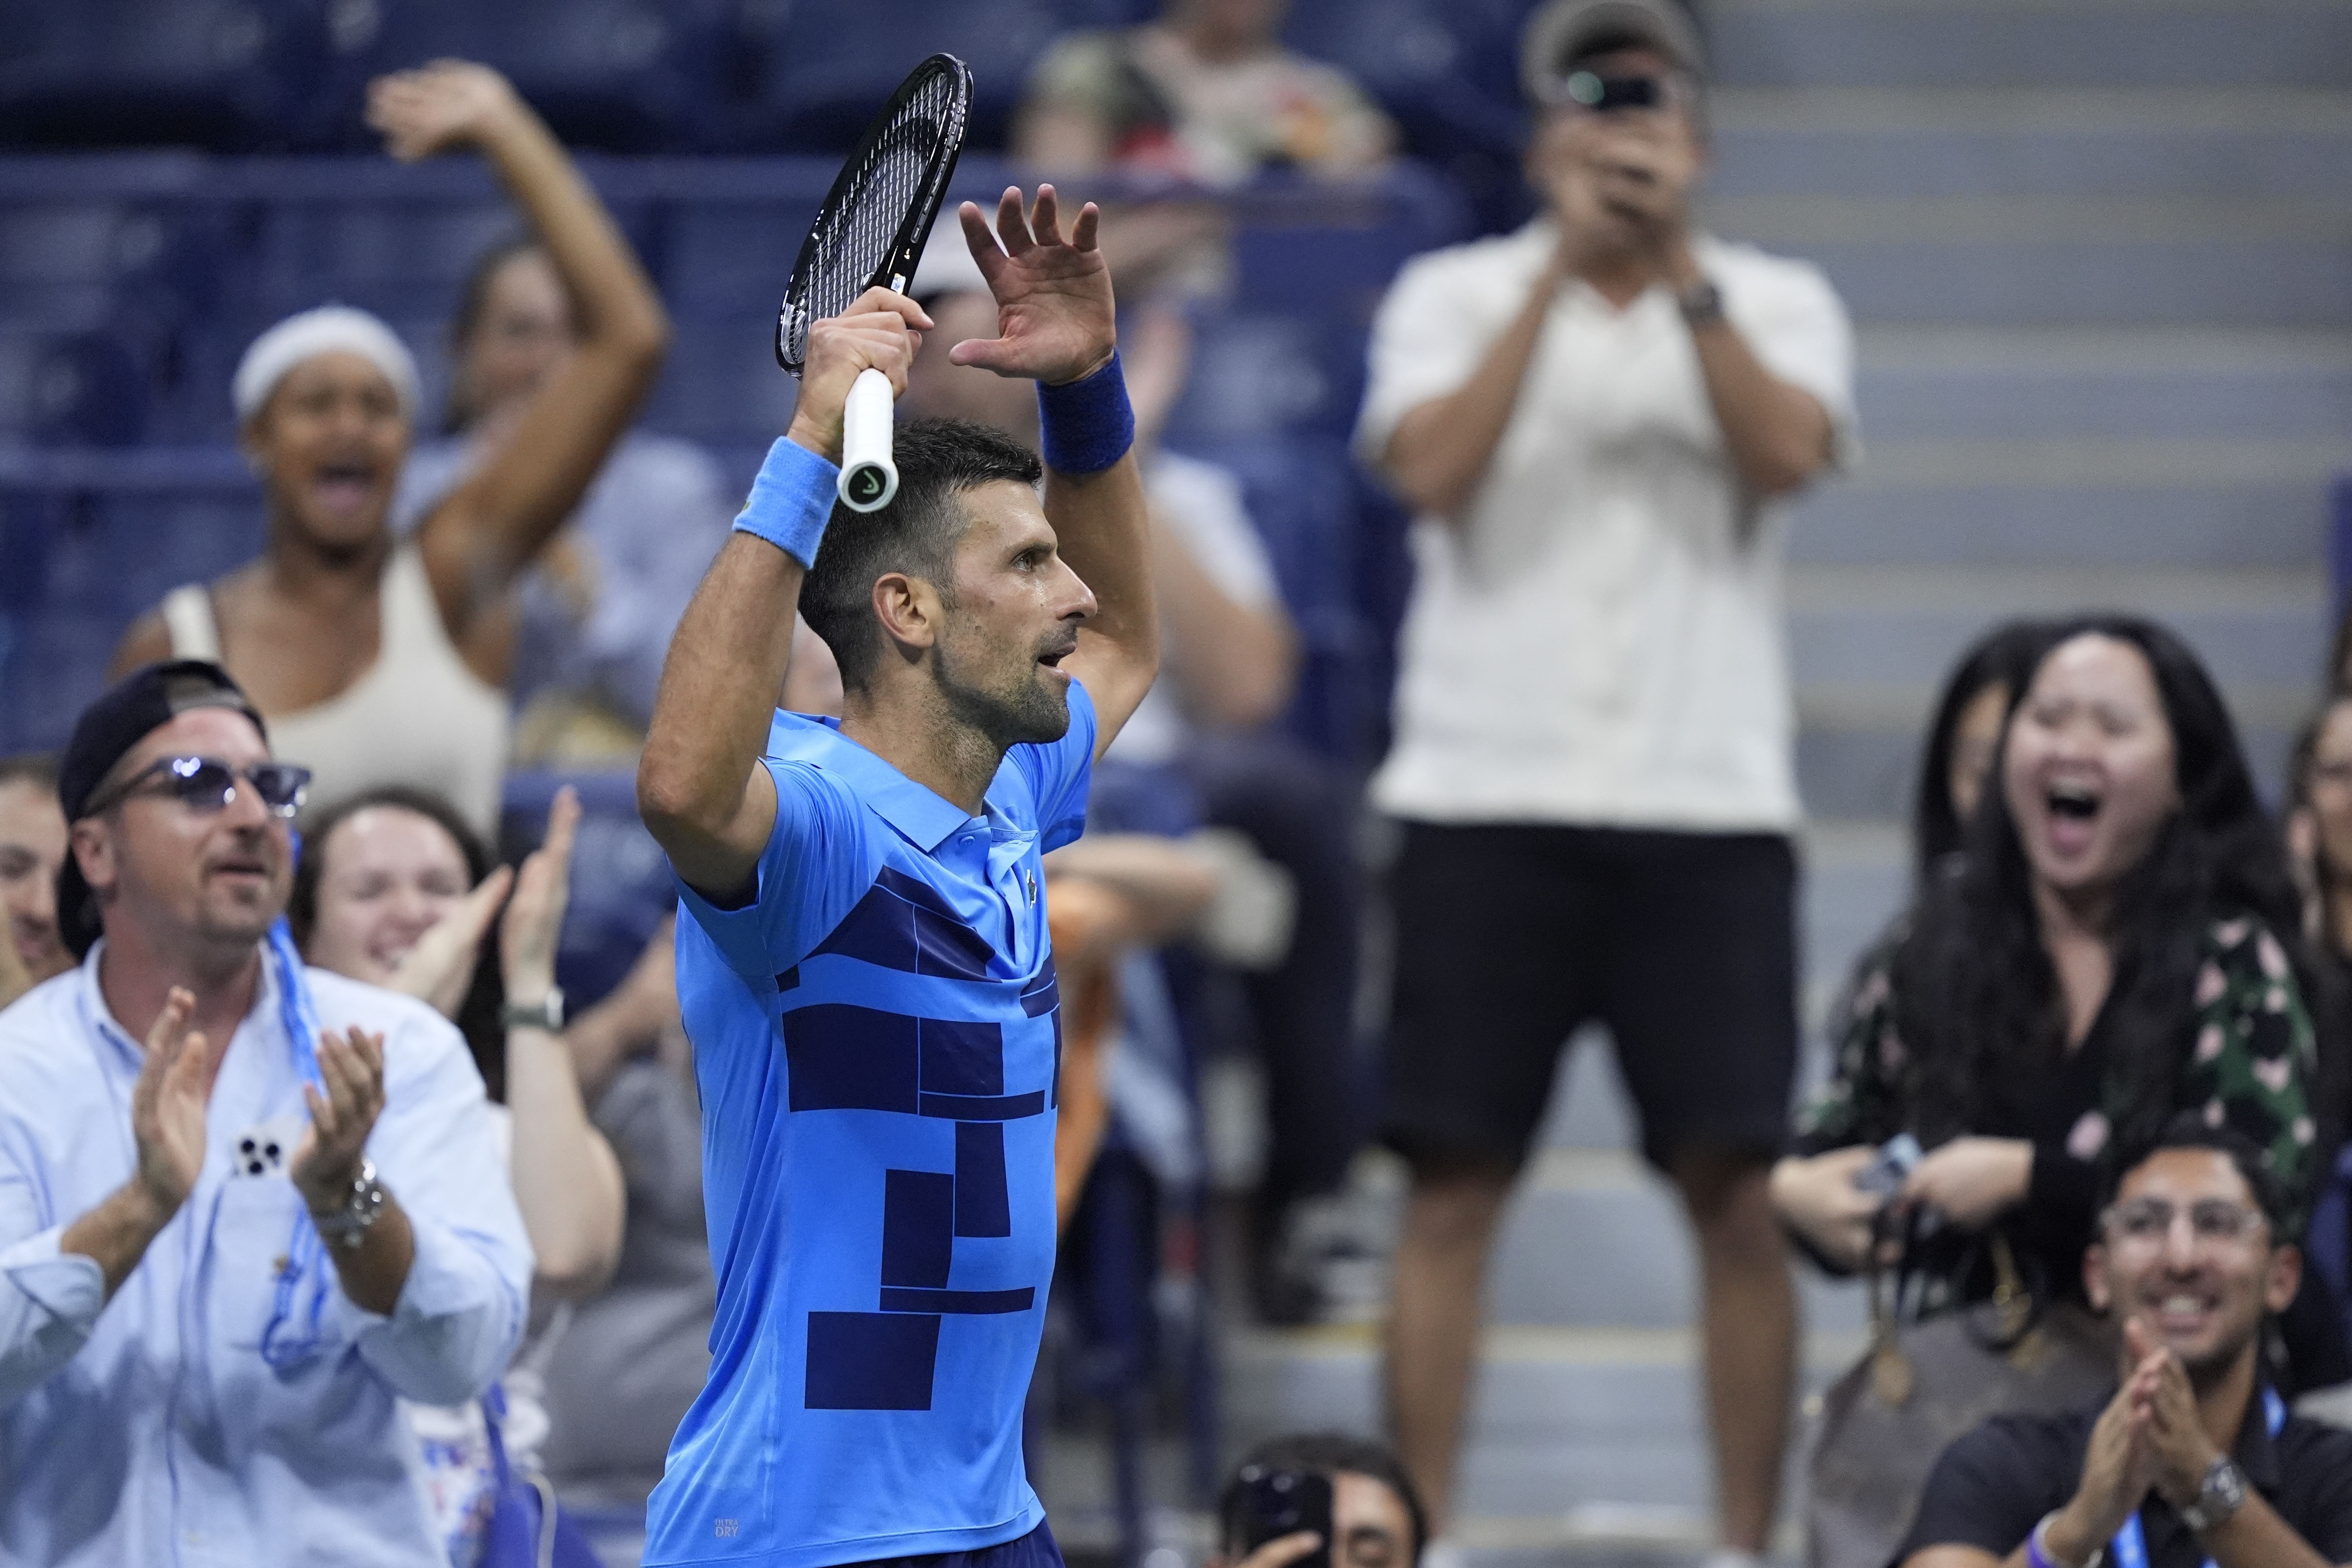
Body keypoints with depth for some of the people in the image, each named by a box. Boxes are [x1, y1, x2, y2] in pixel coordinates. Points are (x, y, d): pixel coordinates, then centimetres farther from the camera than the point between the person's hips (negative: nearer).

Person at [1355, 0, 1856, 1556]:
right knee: (1454, 1191, -2)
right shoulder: (1454, 295, 9)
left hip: (1711, 804, 0)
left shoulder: (1777, 302, 10)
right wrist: (1559, 272, -11)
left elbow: (1788, 452, -10)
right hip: (1488, 797, 0)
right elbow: (1434, 469, -9)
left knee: (1741, 1192, -3)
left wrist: (1681, 271, -15)